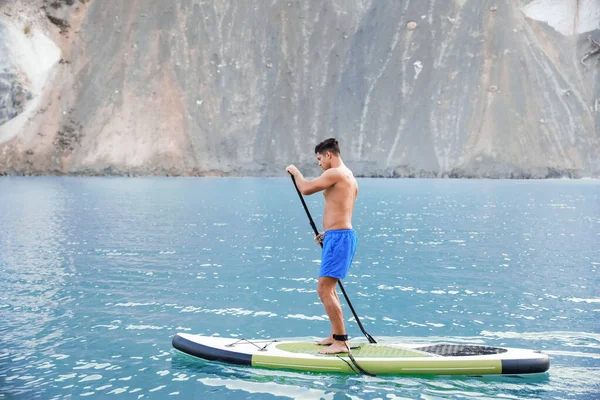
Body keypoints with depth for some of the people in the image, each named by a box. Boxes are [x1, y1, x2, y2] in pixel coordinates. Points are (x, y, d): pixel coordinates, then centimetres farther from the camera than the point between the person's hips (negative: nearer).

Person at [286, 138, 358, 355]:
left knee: (324, 290, -12)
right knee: (328, 288, 21)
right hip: (342, 236, 11)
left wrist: (295, 172, 2)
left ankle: (341, 342, -12)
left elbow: (305, 188, -16)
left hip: (338, 237, -11)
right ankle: (336, 335, 29)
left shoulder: (335, 173, -13)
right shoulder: (349, 177, 19)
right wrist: (327, 233, 29)